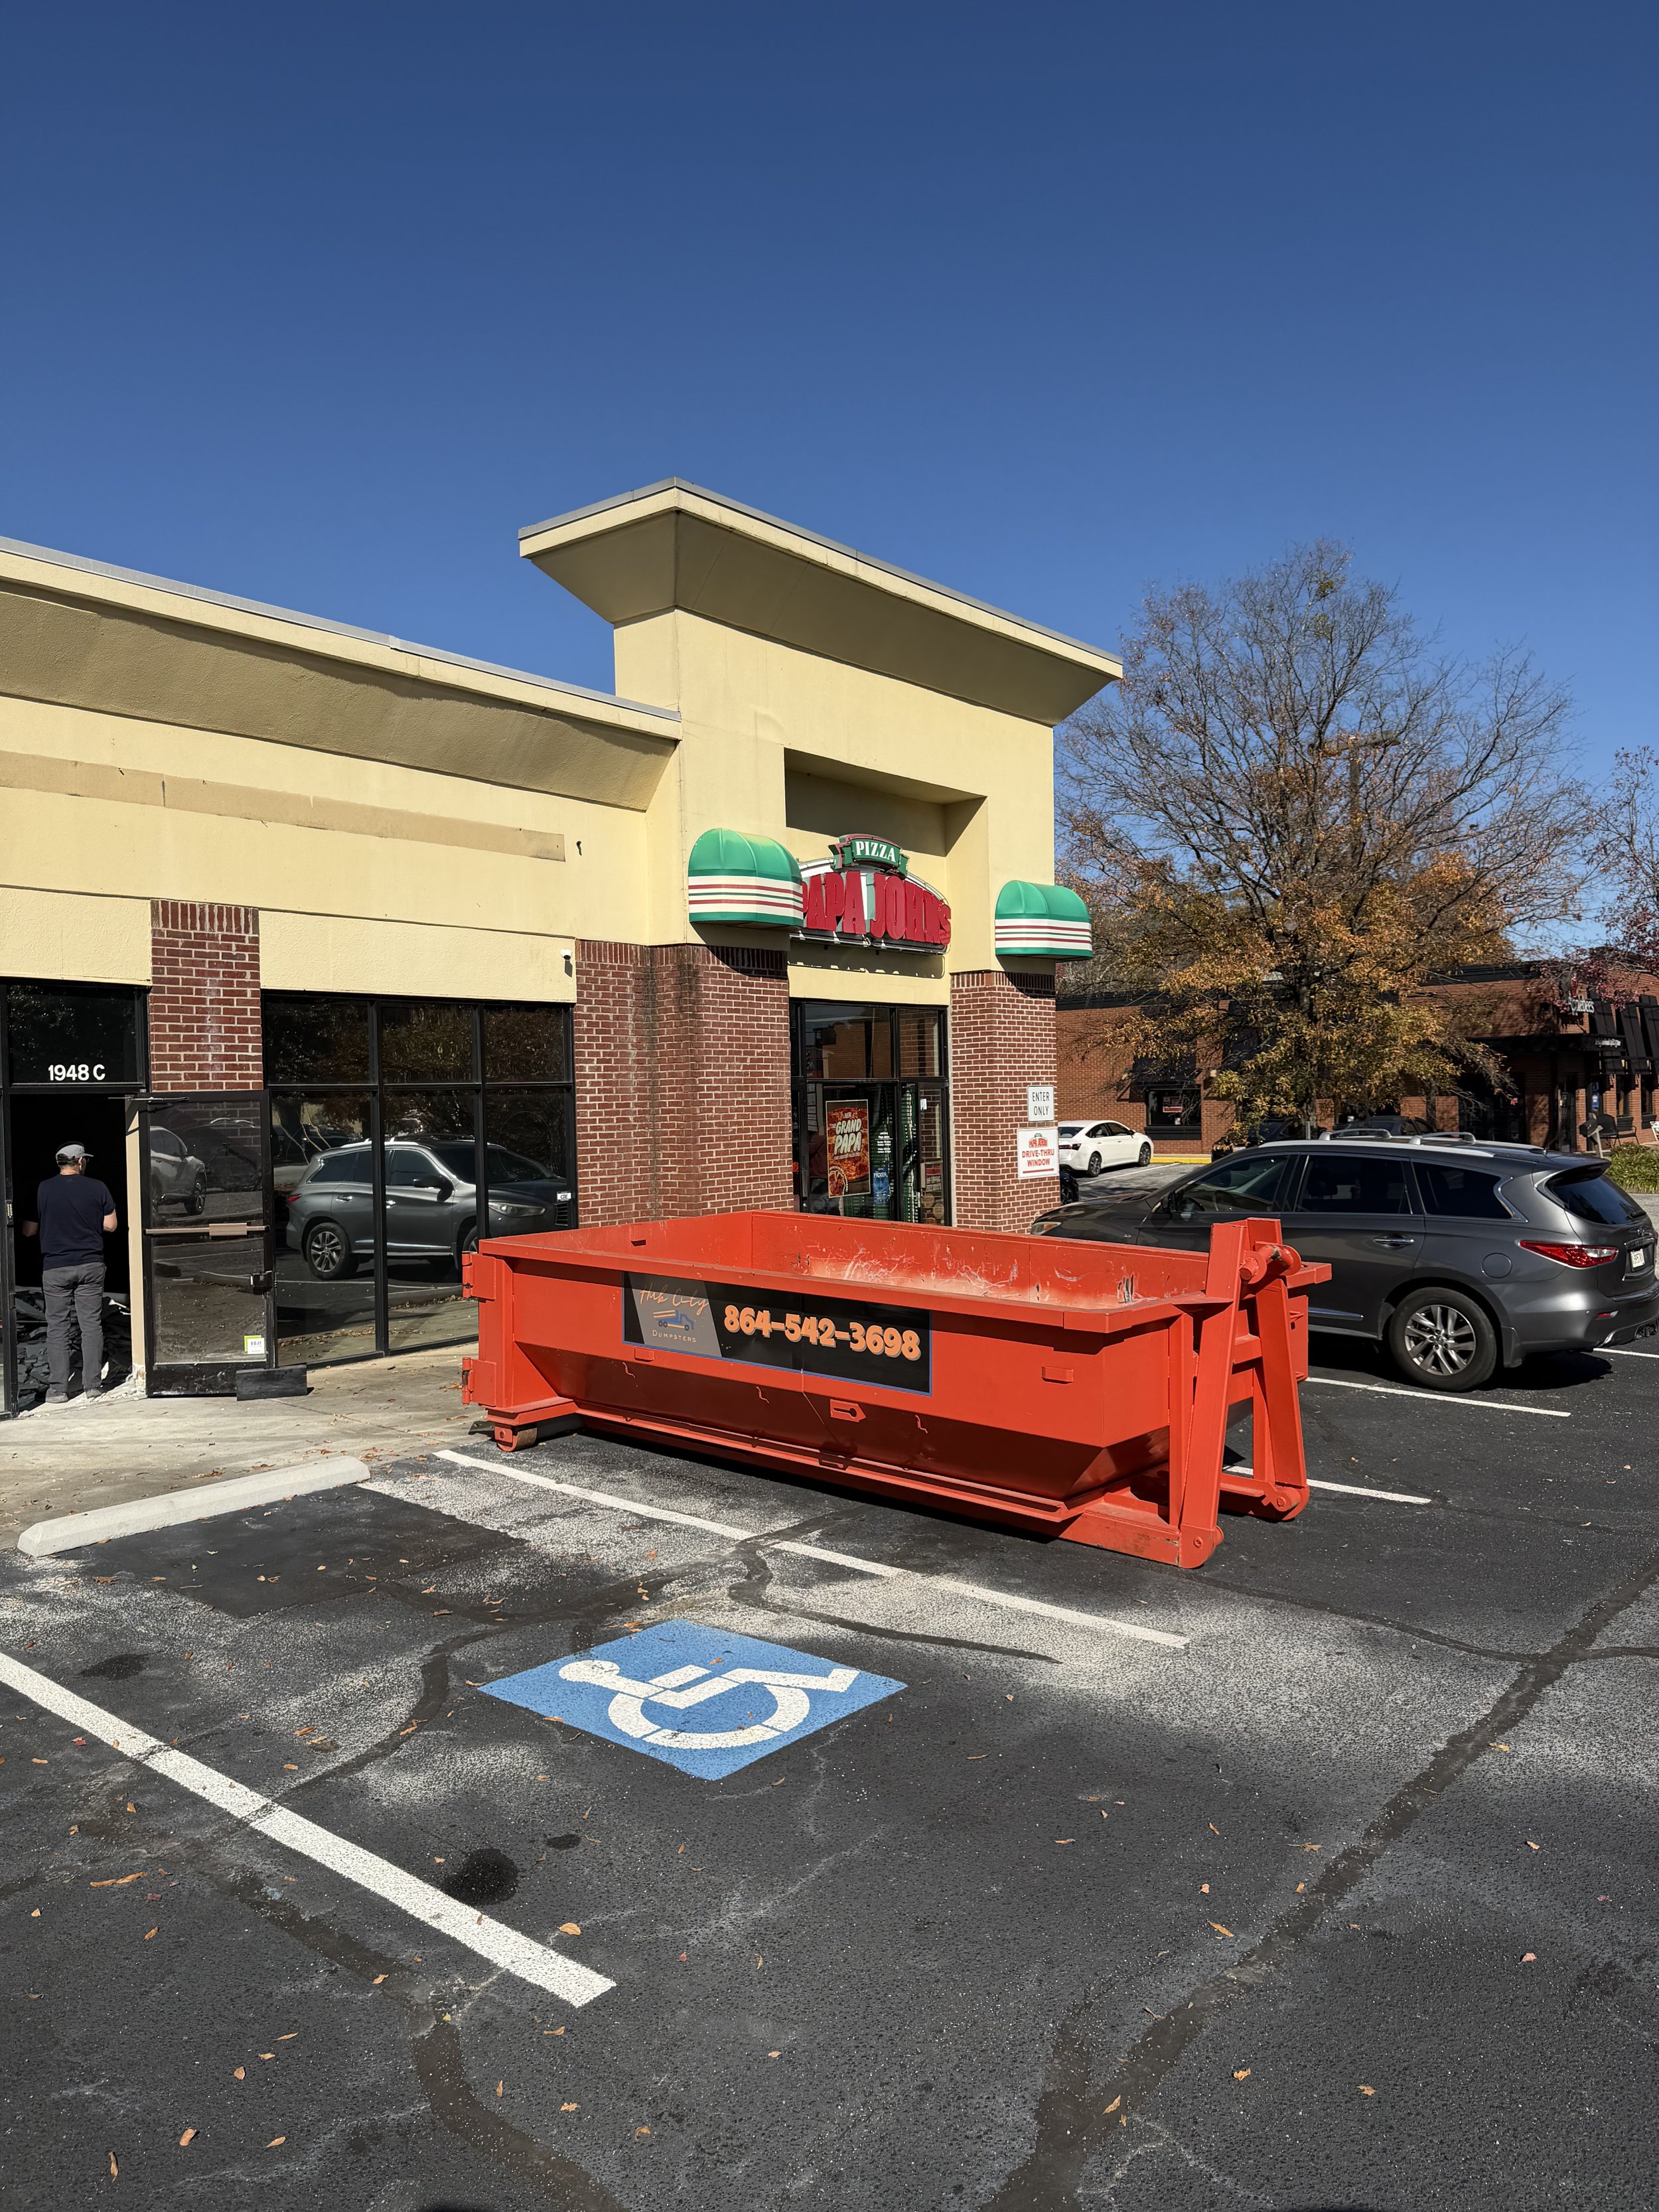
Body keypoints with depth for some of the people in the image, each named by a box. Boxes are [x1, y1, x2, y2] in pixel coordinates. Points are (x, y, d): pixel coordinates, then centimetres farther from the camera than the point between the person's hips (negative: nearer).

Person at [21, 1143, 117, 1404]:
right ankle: (93, 1385, 7)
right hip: (90, 1265, 0)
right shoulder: (97, 1187, -2)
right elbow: (110, 1225, 1)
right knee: (92, 1324, 5)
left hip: (55, 1268, 0)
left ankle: (57, 1388, 5)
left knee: (57, 1327, 5)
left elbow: (28, 1231, 3)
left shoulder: (43, 1189, -2)